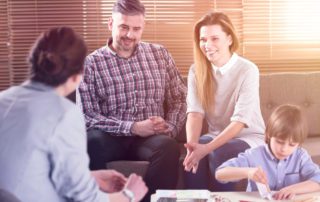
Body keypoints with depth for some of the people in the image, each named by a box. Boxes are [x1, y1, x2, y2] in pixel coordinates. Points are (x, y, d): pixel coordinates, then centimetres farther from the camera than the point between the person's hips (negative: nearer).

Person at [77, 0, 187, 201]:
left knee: (168, 146, -34)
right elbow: (87, 117, -6)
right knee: (91, 142, -36)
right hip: (111, 138, -1)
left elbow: (180, 99, 14)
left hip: (152, 138, 2)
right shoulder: (91, 63, 1)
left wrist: (169, 127, -7)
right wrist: (133, 128, -15)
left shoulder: (160, 54, 13)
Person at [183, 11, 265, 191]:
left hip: (249, 137, -3)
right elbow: (195, 113, -13)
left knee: (219, 154, -33)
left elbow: (240, 121, -22)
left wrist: (207, 148, -34)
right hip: (216, 136, 3)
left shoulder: (248, 70, -15)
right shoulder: (196, 70, -2)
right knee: (193, 156, -28)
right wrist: (192, 144, -34)